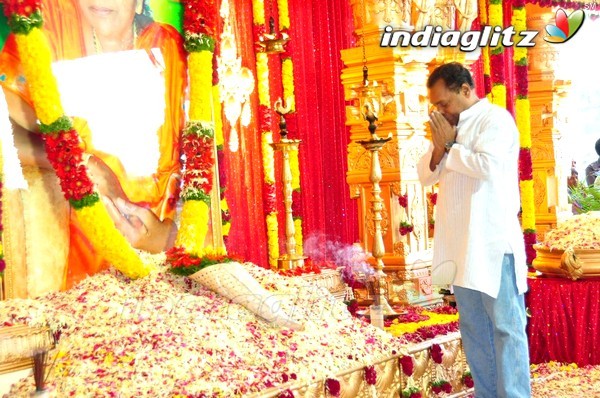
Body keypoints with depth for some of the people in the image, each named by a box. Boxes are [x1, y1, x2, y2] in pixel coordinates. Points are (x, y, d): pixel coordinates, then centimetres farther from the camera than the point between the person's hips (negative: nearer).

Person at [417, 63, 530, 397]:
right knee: (473, 327, 12)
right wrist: (438, 147, -3)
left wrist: (449, 147, -9)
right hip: (461, 244, 8)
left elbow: (487, 166, -23)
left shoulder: (495, 119, -8)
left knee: (505, 326, -4)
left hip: (493, 243, -8)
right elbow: (426, 175, 15)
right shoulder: (452, 126, 16)